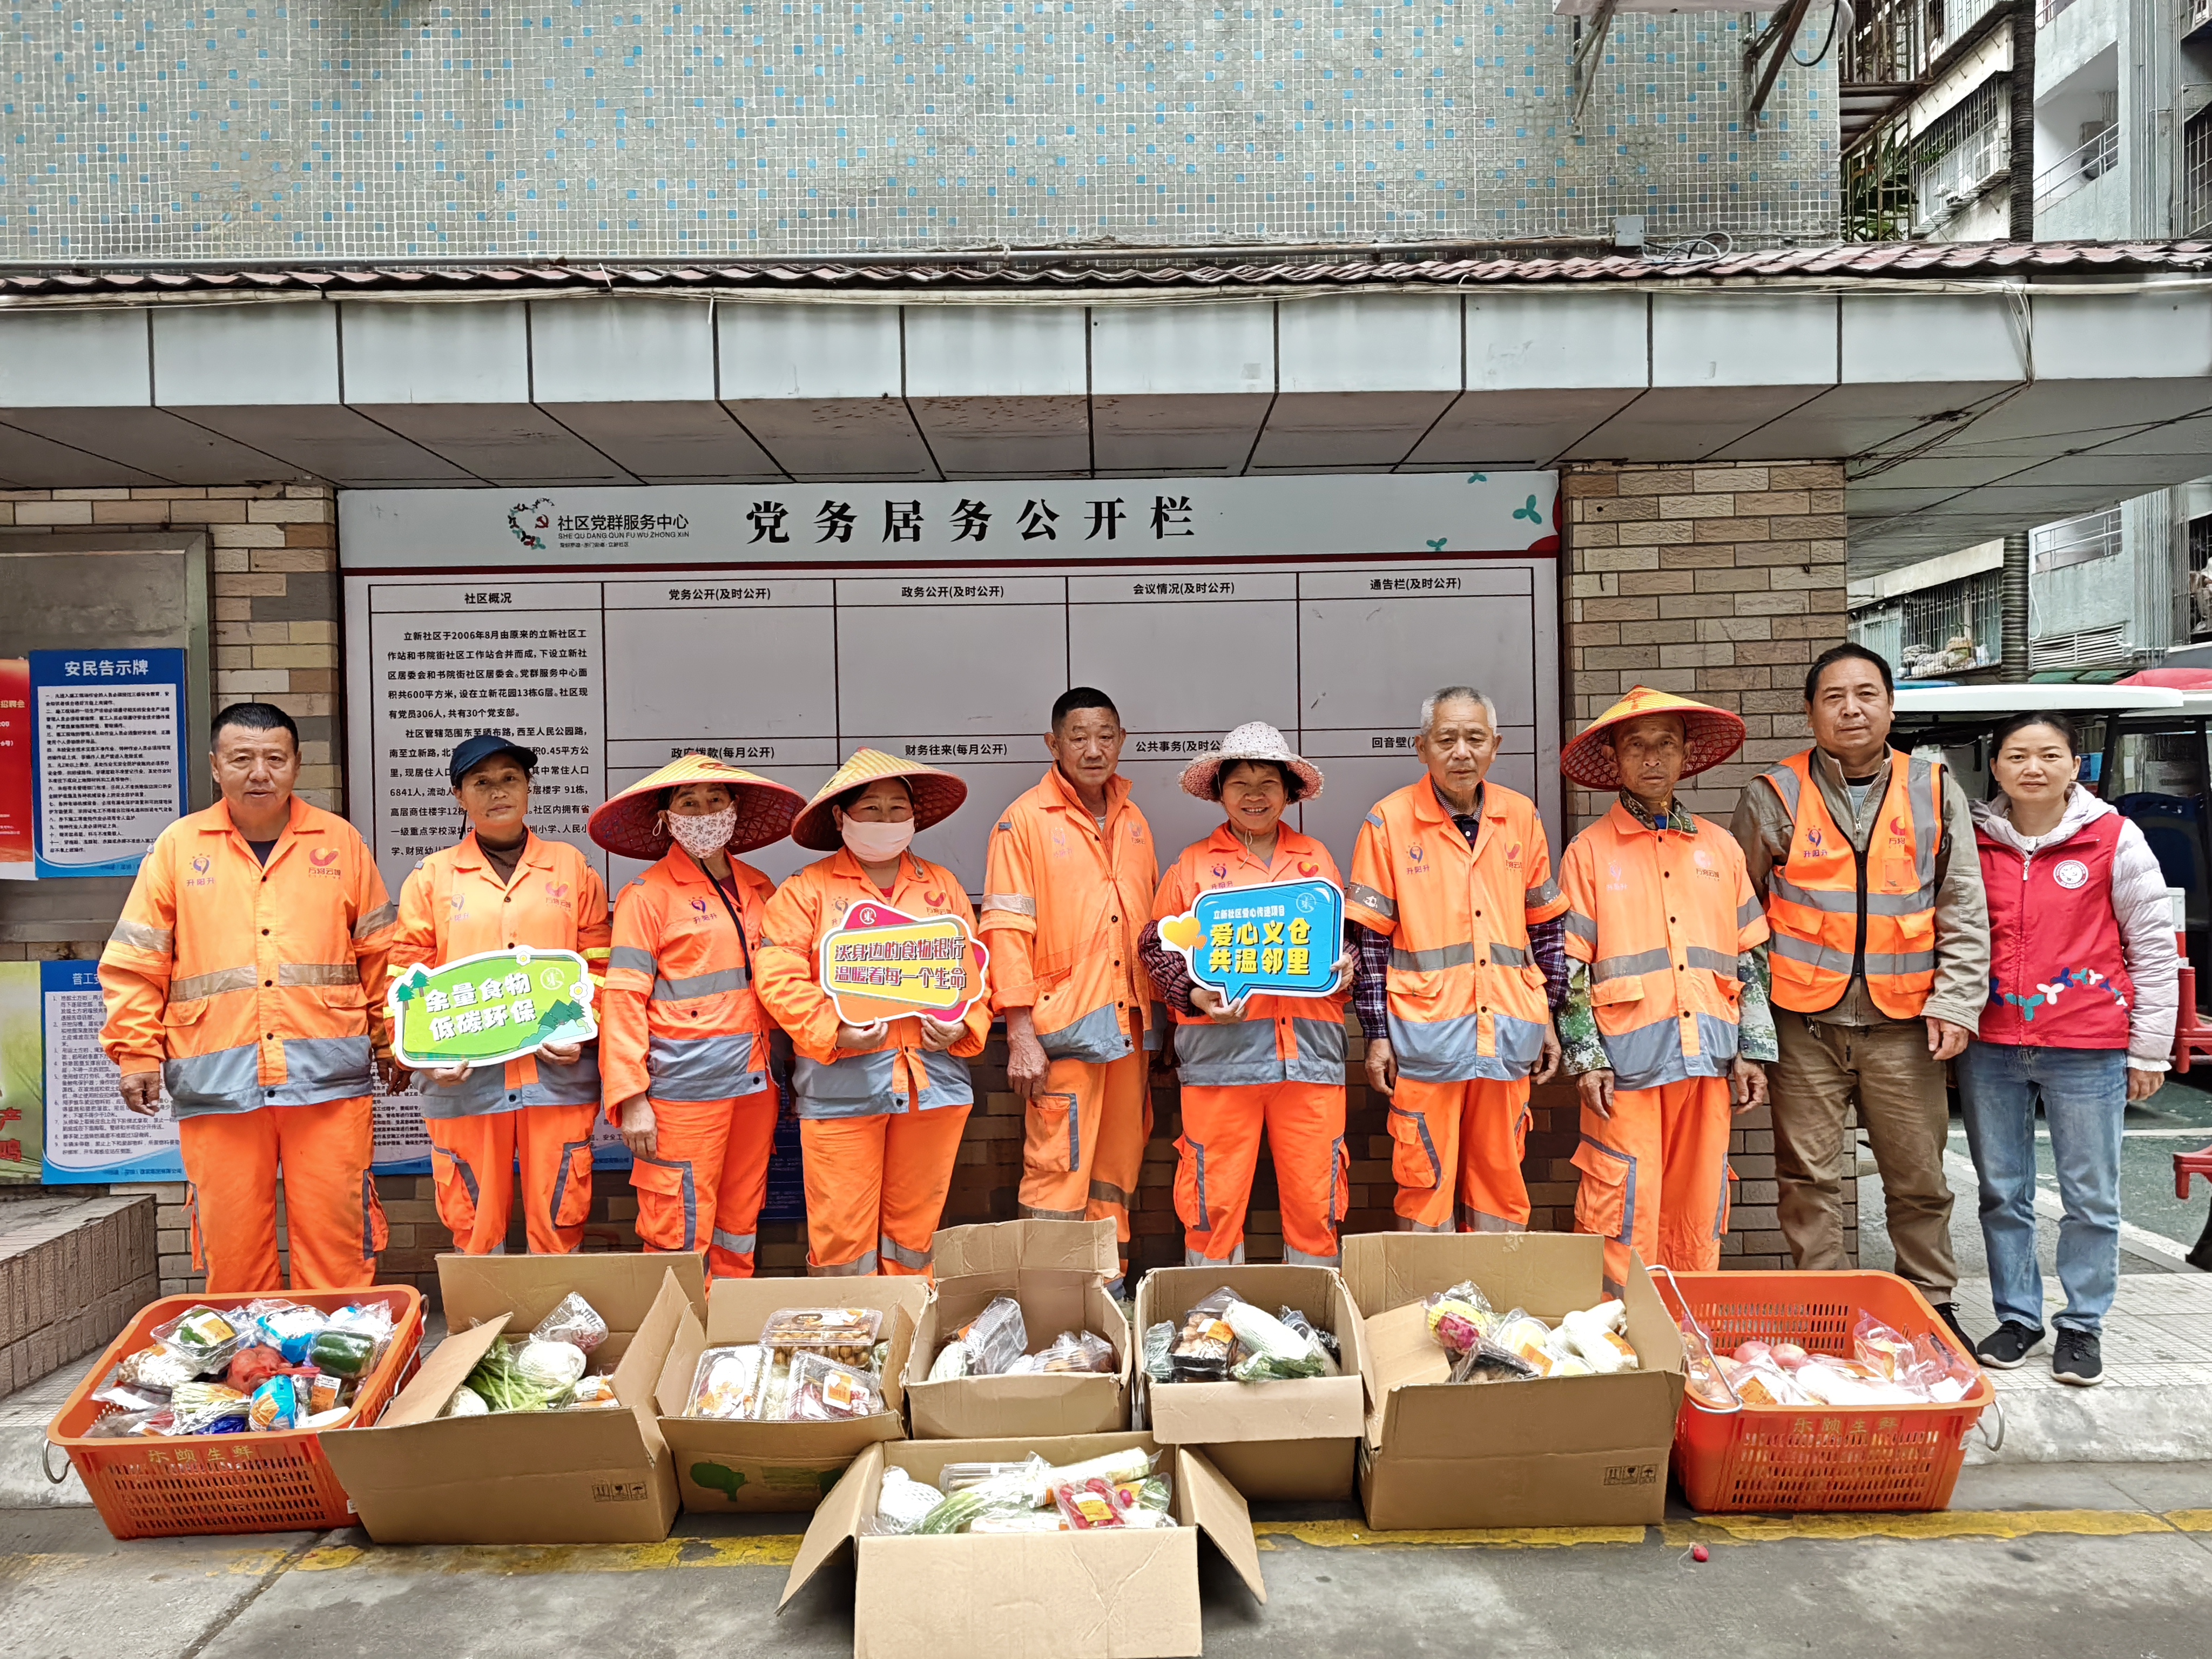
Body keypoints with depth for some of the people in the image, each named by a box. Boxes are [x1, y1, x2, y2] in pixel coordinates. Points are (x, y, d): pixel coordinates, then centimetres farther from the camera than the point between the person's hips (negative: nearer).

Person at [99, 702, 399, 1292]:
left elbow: (380, 952, 11)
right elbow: (134, 965, 9)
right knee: (230, 1244, 5)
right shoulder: (177, 847, 9)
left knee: (335, 1236, 1)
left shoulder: (340, 842, 9)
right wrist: (137, 1053, 2)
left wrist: (391, 1040, 9)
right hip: (216, 1082, 1)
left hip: (328, 1077, 0)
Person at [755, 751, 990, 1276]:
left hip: (934, 1078, 3)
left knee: (916, 1227, 11)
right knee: (841, 1229, 0)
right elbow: (780, 978, -6)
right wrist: (833, 1033, -17)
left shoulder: (943, 886, 14)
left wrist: (964, 1026, -5)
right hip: (841, 1083, -3)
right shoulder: (807, 891, 3)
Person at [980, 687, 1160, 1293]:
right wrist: (1020, 1033, -13)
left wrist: (1155, 1016, 12)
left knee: (1117, 1175, 12)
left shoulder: (1134, 823, 15)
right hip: (1063, 1027, -6)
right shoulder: (1024, 821, -3)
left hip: (1130, 1025, 6)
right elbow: (1007, 931, -8)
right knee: (1058, 1175, -6)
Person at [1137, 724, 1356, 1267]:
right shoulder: (1193, 864, 9)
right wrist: (1193, 995, -9)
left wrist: (1344, 969, 1)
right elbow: (1158, 944, 7)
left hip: (1308, 1046, 2)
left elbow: (1347, 935, 23)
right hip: (1219, 1047, -2)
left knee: (1316, 1199, 4)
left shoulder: (1316, 858, 15)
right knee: (1215, 1199, 1)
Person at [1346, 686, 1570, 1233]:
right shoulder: (1391, 820, -2)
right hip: (1425, 1039, -3)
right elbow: (1371, 938, -1)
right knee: (1426, 1187, 2)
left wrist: (1550, 1019, 13)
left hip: (1507, 1037, 3)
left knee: (1501, 1187, 10)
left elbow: (1545, 927, 15)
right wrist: (1377, 1037, -4)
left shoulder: (1521, 816, 8)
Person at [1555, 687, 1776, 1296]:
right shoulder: (1589, 851, 2)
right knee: (1624, 1218, -4)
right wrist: (1586, 1060, -7)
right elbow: (1571, 967, -1)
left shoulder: (1720, 848, 13)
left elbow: (1752, 957, 14)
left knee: (1700, 1215, 9)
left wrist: (1753, 1050, 8)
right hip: (1627, 1064, -3)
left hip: (1708, 1062, 4)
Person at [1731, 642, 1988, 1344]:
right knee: (1809, 1179, 4)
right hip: (1804, 1023, -1)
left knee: (1919, 1179, 10)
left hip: (1902, 1023, 2)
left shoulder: (1935, 791, 6)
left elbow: (1964, 911, 8)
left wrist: (1955, 1004, -1)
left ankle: (1933, 1306, 28)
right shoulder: (1774, 796, 0)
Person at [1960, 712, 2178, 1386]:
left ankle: (2083, 1325, 21)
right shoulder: (1973, 844, 4)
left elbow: (2155, 949, 1)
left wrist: (2149, 1048, 0)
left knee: (2091, 1197, 6)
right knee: (2002, 1193, 11)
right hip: (1990, 1050, 2)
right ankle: (2017, 1317, 25)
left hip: (2087, 1051, -2)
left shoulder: (2116, 840, -3)